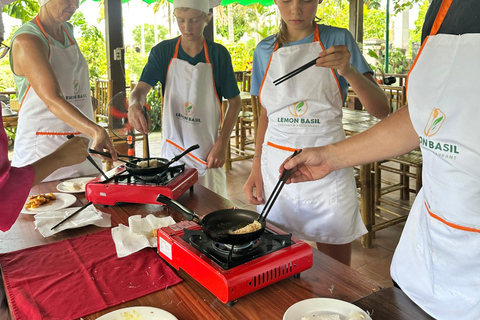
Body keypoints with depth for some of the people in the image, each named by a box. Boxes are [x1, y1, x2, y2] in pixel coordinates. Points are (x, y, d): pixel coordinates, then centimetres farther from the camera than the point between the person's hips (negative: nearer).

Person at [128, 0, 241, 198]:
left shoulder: (218, 54, -3)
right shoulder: (163, 51, 0)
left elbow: (235, 102, 1)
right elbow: (142, 88, -8)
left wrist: (222, 144, -8)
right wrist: (134, 104, -33)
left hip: (207, 153, 0)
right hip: (172, 150, 1)